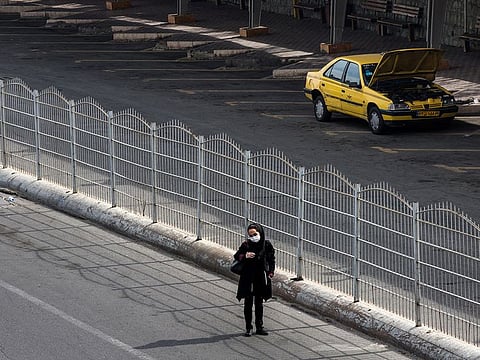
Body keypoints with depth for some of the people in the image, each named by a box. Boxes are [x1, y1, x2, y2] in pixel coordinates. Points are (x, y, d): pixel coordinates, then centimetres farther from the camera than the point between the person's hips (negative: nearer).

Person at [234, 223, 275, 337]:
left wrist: (270, 272, 0)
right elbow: (236, 256, -1)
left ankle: (259, 327, 18)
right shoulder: (246, 245, -6)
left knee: (259, 303, 11)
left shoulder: (267, 245, -1)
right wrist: (245, 256, -21)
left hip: (261, 278, 2)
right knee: (248, 303, 2)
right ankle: (248, 328, 9)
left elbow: (271, 259, 8)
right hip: (248, 278, -2)